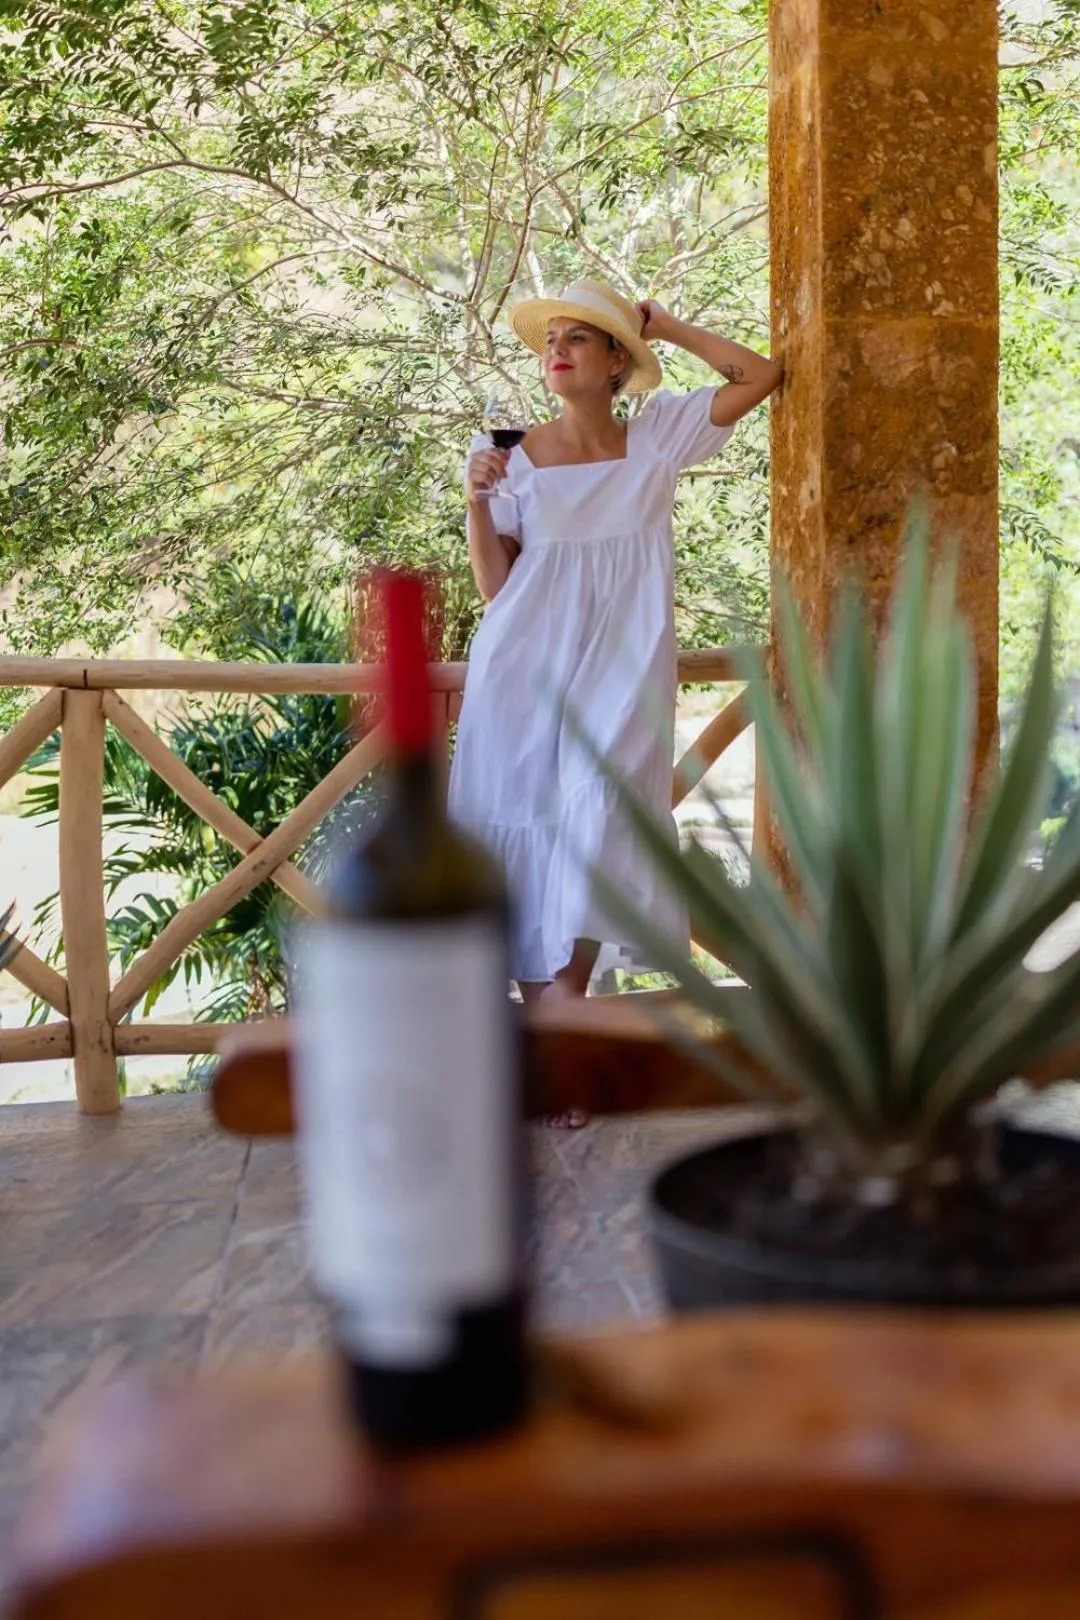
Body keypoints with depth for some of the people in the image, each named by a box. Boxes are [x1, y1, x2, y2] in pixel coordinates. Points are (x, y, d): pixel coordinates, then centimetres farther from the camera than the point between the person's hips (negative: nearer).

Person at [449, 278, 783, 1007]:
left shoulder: (658, 436, 5)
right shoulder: (517, 458, 2)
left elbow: (763, 374, 2)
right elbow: (496, 586, 3)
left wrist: (667, 327, 5)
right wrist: (477, 503, -12)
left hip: (619, 667, 0)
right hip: (527, 667, 0)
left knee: (600, 808, -16)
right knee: (523, 820, -2)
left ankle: (570, 983, -6)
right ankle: (539, 999, 7)